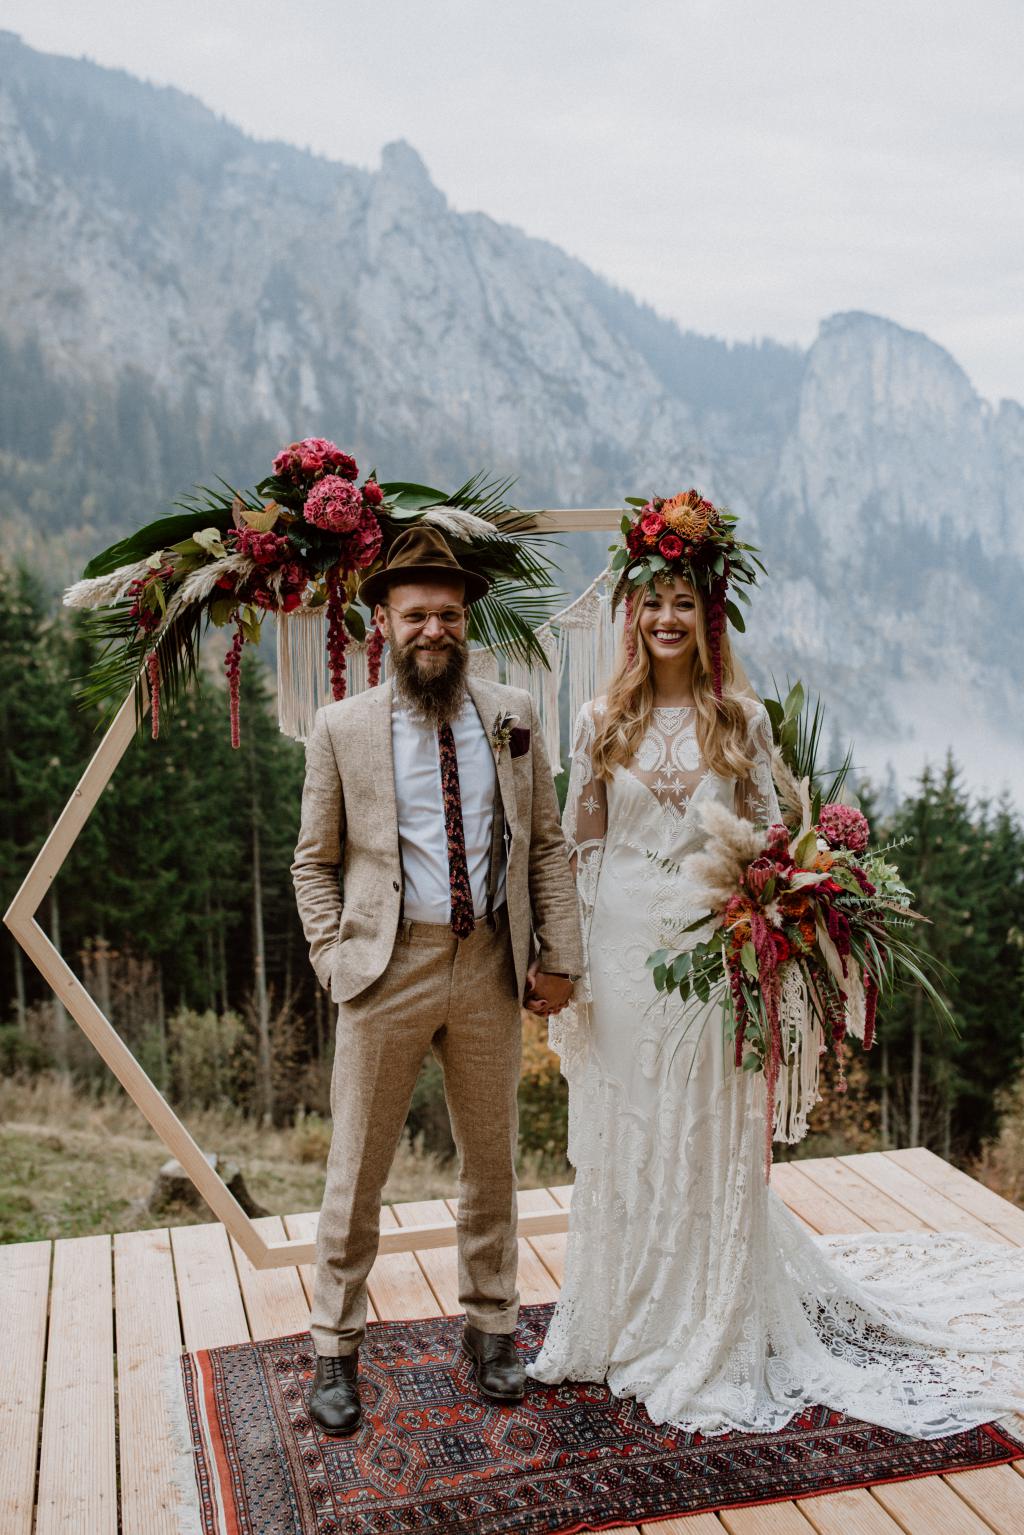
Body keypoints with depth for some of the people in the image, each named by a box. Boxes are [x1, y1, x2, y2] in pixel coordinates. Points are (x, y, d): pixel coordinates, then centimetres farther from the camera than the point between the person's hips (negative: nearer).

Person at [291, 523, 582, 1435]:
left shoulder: (512, 717, 5)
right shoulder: (342, 728, 0)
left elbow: (548, 846, 7)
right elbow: (315, 864, 5)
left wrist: (559, 955, 0)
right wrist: (335, 959, -6)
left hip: (491, 969, 2)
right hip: (388, 970, -2)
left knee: (492, 1163, 15)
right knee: (357, 1172, 6)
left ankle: (491, 1332, 34)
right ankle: (337, 1351, 24)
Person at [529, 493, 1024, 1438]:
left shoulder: (743, 719, 2)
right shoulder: (603, 721, 4)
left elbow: (767, 836, 5)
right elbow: (578, 840, 6)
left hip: (711, 945, -1)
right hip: (623, 944, 1)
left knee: (711, 1133, 5)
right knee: (622, 1132, 10)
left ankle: (711, 1335, 22)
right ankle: (624, 1320, 28)